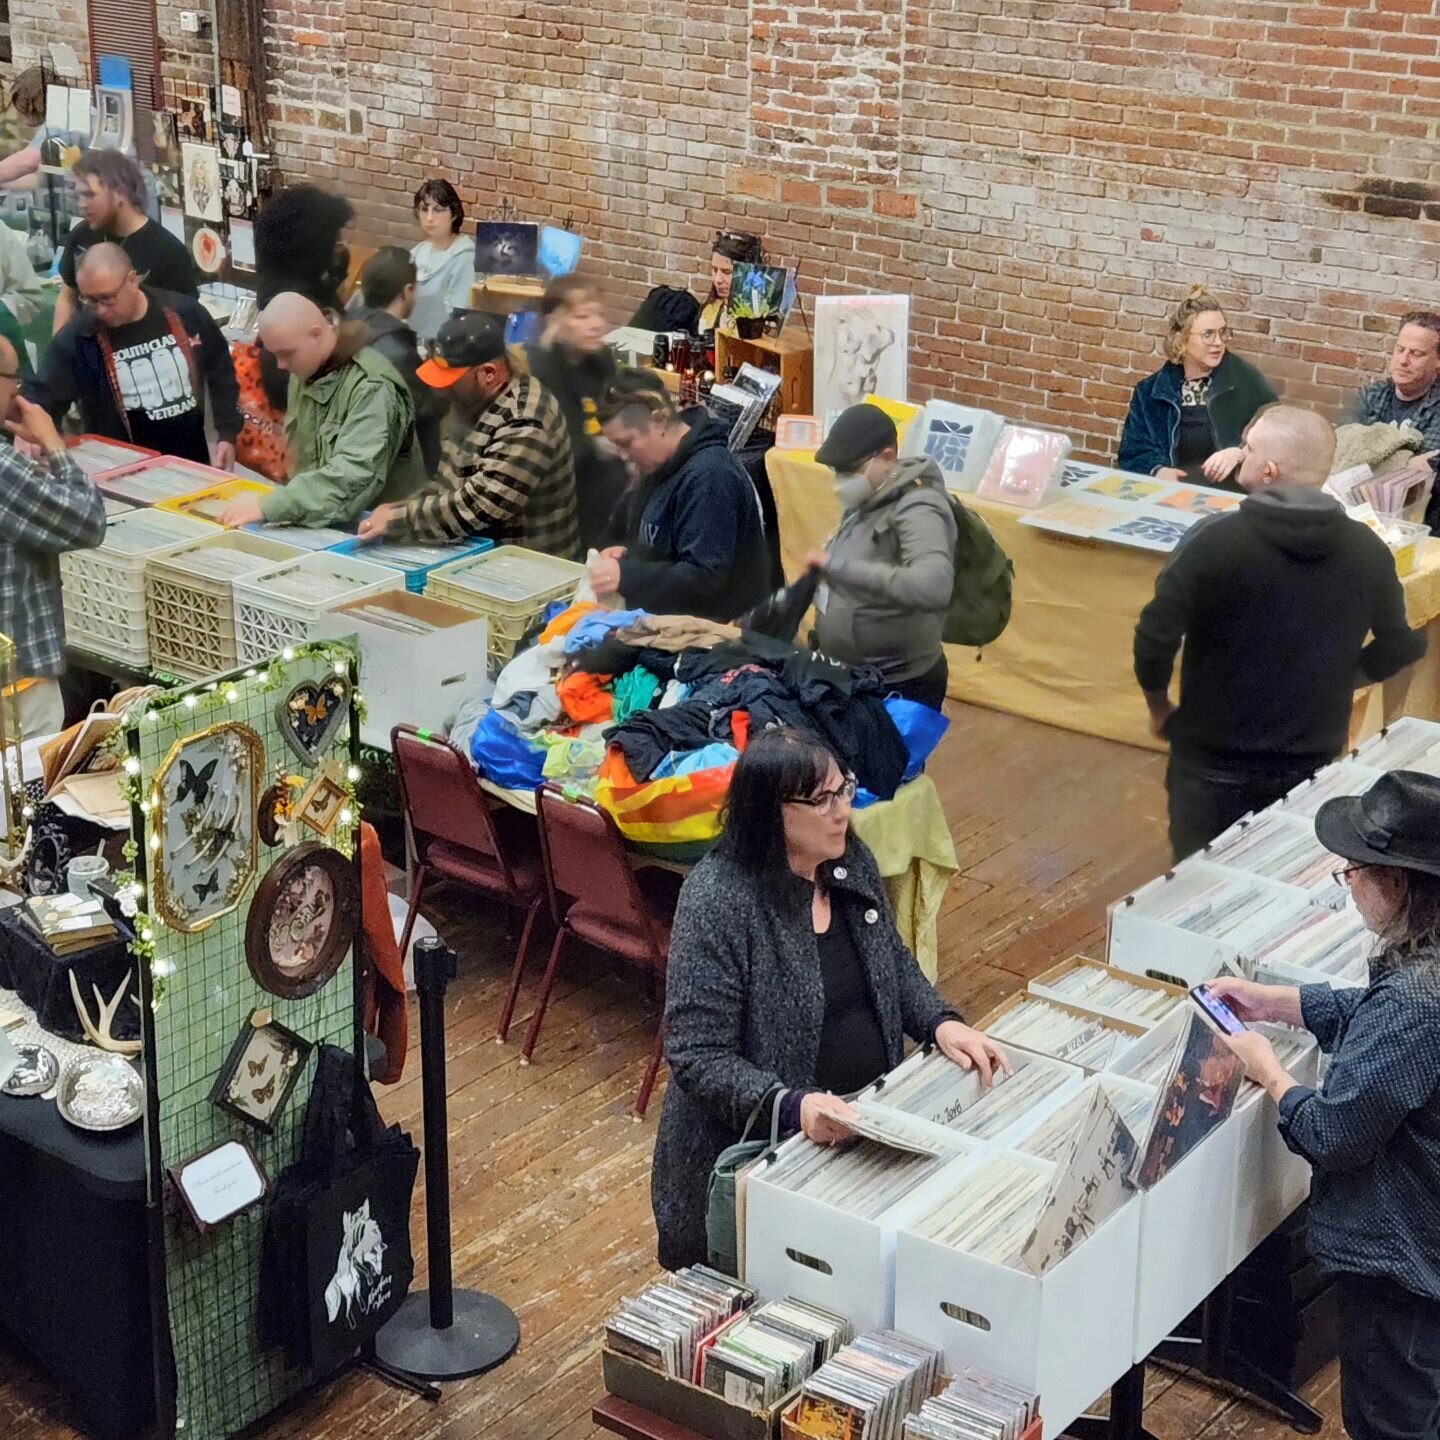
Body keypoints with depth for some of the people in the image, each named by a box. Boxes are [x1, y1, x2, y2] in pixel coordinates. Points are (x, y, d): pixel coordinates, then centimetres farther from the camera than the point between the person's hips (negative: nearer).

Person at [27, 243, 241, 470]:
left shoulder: (185, 314, -5)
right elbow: (42, 396, -11)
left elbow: (222, 374, 7)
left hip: (192, 462, 2)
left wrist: (227, 435, 3)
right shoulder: (76, 338, -10)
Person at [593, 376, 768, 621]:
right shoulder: (664, 466, 9)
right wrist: (627, 554, 2)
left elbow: (705, 579, -25)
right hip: (675, 619, 9)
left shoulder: (709, 476, -21)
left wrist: (625, 576, -30)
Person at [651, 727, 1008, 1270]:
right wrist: (792, 1105, -34)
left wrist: (940, 1022, -3)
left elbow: (892, 960, 16)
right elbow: (697, 1059, -20)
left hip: (867, 1117, 7)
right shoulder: (716, 902, -21)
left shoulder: (851, 862, 0)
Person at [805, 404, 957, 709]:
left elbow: (934, 587, -41)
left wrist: (839, 566, -40)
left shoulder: (917, 510, -23)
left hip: (899, 688, -9)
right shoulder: (870, 501, 4)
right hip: (851, 676, 9)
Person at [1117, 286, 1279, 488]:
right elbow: (1133, 453, 8)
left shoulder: (1246, 379, 5)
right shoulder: (1151, 391, 12)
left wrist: (1241, 453, -18)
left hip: (1234, 492, -1)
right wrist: (1158, 470, -14)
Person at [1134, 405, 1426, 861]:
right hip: (1314, 764, 4)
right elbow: (1402, 645, 6)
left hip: (1216, 764, -3)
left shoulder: (1213, 540, -20)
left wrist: (1159, 707, 0)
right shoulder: (1368, 550, -7)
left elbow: (1155, 639, -19)